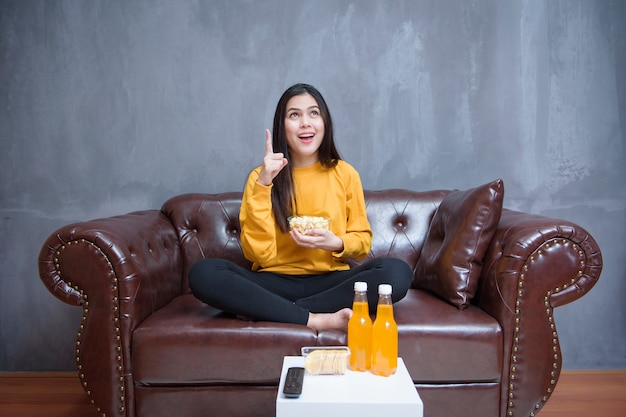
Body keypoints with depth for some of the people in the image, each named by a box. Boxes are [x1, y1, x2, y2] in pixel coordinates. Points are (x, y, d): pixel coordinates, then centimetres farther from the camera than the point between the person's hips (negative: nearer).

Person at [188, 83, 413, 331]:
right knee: (202, 273, -26)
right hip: (276, 281, -1)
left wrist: (336, 243, -13)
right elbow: (259, 255, -10)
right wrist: (262, 185, -17)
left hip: (330, 280, 1)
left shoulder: (345, 174, 2)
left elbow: (363, 241, 10)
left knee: (398, 272, -27)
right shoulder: (260, 177, -1)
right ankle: (315, 319, -27)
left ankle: (266, 310, -22)